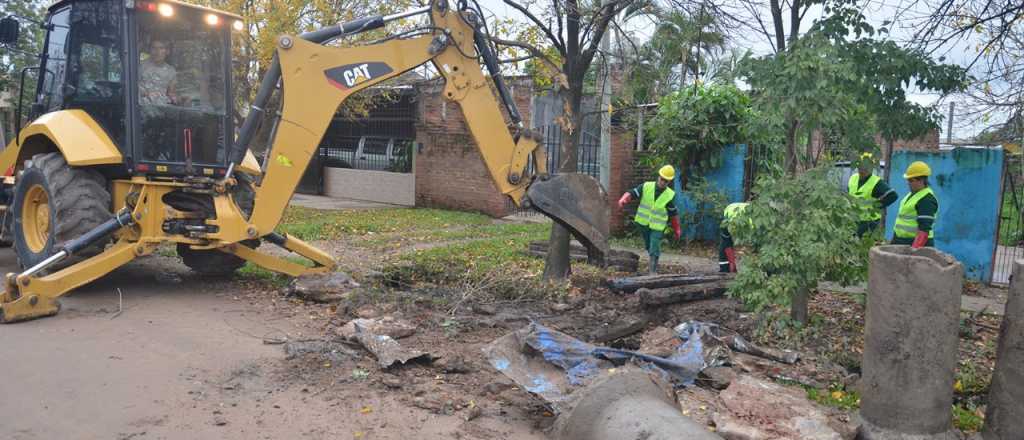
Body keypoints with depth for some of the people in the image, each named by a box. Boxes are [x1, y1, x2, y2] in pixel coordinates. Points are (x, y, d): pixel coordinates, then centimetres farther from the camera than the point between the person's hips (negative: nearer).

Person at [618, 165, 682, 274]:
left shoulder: (670, 195, -7)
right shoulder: (646, 187, -7)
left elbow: (673, 213, 2)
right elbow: (631, 193, -12)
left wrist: (677, 230, 6)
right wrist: (623, 200, -33)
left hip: (657, 226, -3)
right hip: (643, 223, 3)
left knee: (654, 249, -13)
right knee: (648, 246, 20)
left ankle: (653, 270, -6)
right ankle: (653, 264, 43)